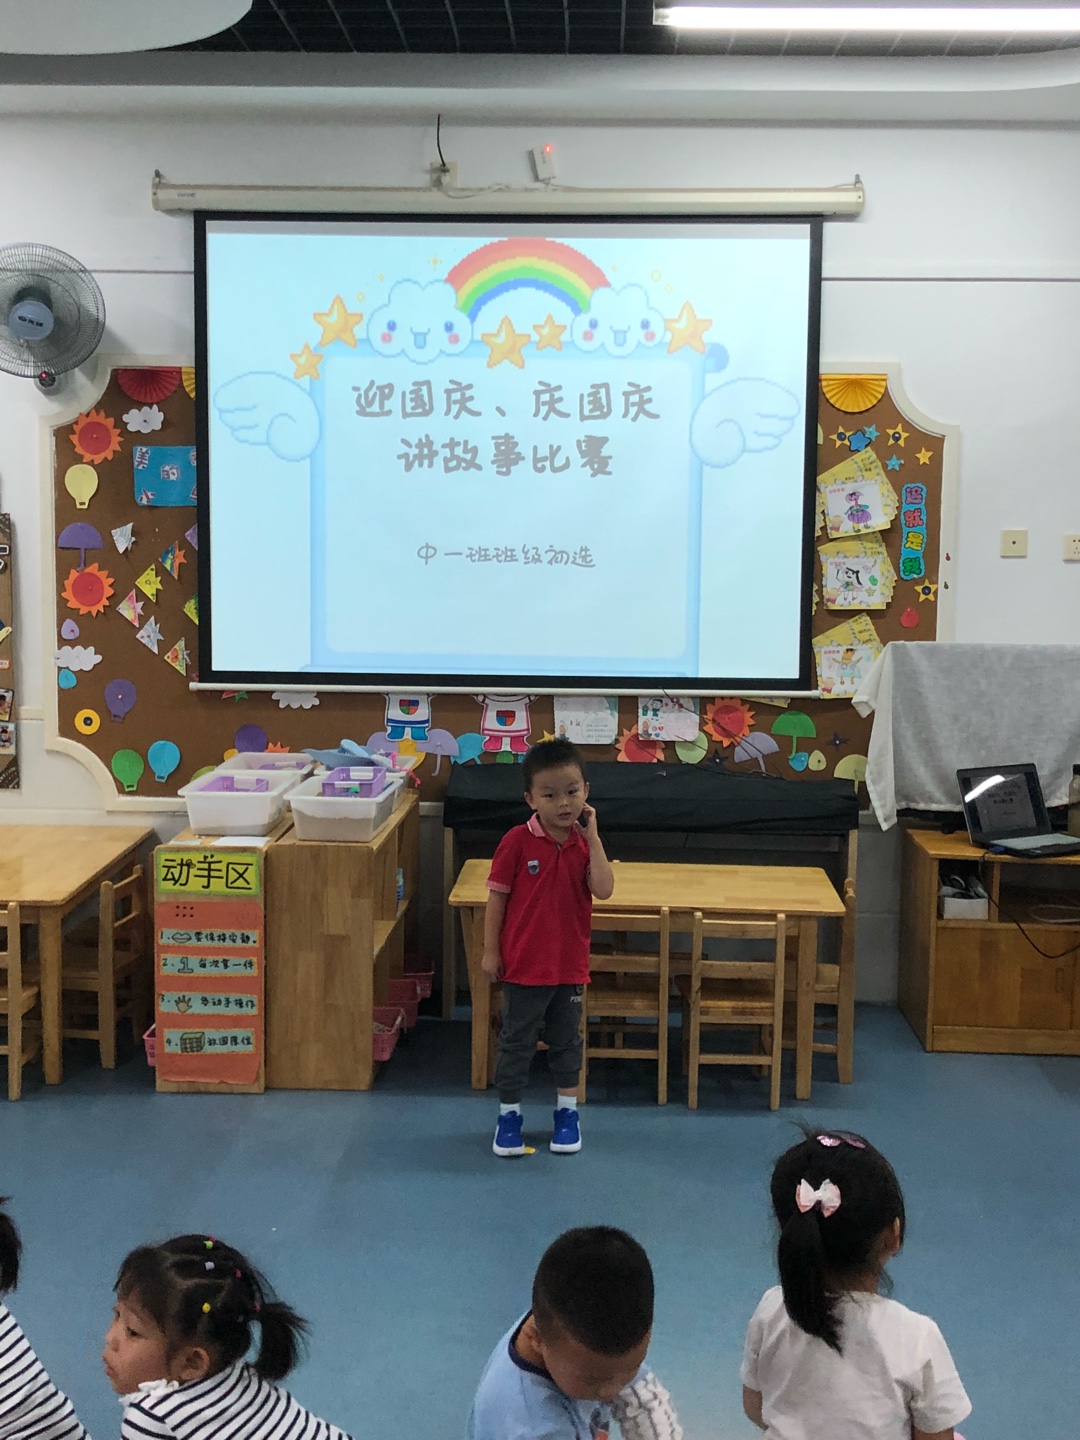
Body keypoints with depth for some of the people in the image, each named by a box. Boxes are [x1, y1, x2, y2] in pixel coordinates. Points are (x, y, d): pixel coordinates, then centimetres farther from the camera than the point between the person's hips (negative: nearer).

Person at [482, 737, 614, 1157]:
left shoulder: (585, 842, -4)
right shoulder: (517, 841, -13)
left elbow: (603, 890, -18)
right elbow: (497, 896, -8)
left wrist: (592, 836, -20)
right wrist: (490, 950, -7)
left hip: (570, 965, 3)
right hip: (523, 964, -3)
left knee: (566, 1041, 18)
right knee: (516, 1041, 9)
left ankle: (566, 1112, 34)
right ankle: (509, 1114, 25)